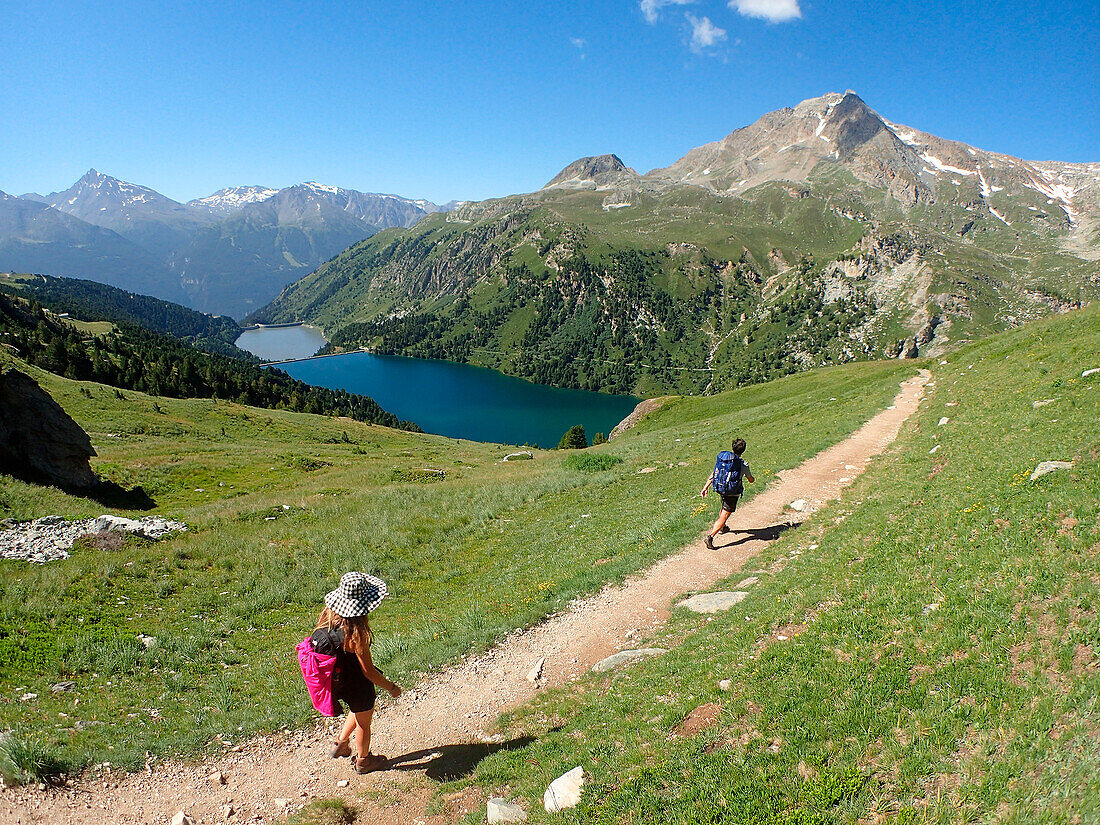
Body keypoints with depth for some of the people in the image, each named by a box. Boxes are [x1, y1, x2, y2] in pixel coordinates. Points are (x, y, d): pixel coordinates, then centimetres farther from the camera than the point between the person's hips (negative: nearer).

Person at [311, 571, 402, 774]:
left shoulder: (329, 615, -16)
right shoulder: (356, 634, -36)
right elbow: (369, 672, -26)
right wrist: (391, 687, -10)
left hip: (338, 680, 7)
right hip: (356, 687, -7)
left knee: (361, 710, 34)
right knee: (363, 722, 22)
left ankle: (340, 743, 47)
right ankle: (363, 761, 44)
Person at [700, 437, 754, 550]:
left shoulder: (722, 457, -1)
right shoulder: (743, 464, -13)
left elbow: (713, 474, 0)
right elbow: (751, 480, 3)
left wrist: (705, 487, 4)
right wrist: (752, 478, 27)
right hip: (733, 493, -6)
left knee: (724, 507, 33)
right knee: (724, 516, -5)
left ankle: (722, 527, 54)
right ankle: (710, 536, -17)